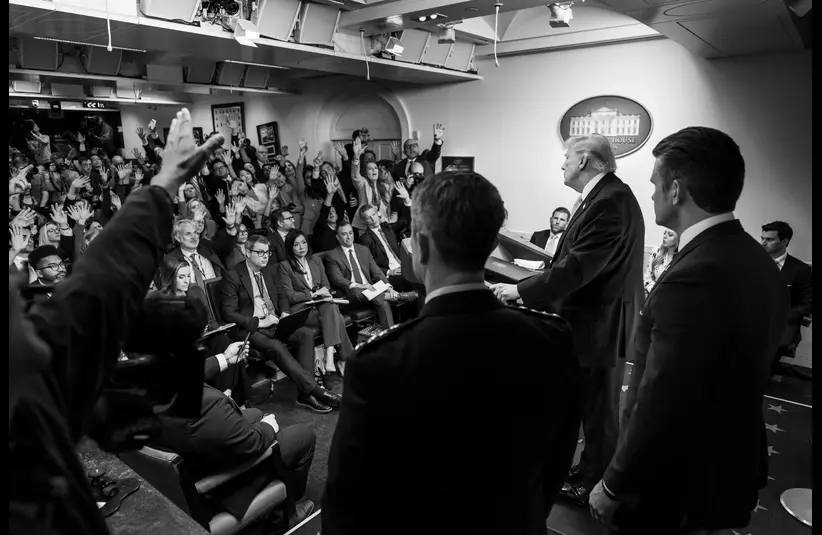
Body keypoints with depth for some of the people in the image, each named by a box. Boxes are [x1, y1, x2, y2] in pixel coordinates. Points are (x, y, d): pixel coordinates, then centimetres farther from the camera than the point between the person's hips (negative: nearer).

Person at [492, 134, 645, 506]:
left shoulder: (610, 201, -22)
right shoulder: (603, 196, 9)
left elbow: (577, 267, -27)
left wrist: (520, 290, -21)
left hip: (600, 325, -10)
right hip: (590, 319, 10)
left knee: (599, 410, 8)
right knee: (591, 405, 22)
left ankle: (594, 487, 26)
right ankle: (590, 471, 40)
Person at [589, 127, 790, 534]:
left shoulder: (694, 278, -30)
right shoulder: (759, 263, -1)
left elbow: (660, 412, -29)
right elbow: (738, 378, 8)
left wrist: (614, 486, -14)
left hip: (675, 489, -8)